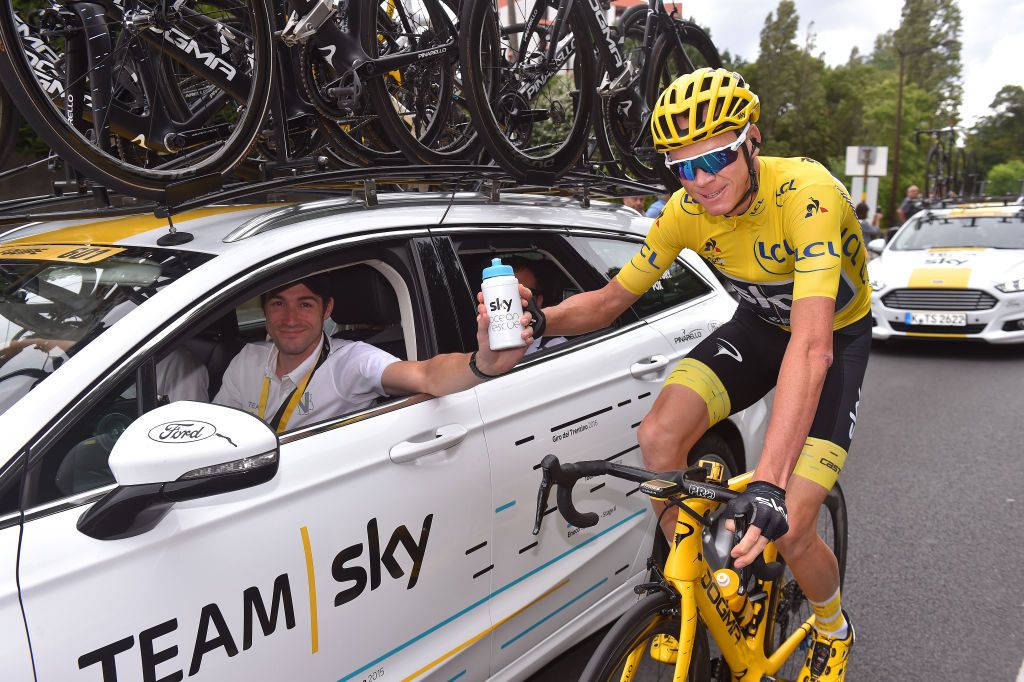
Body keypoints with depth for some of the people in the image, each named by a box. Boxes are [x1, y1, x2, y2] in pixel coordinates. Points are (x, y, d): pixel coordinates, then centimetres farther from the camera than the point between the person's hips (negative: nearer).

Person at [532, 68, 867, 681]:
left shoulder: (806, 194, -35)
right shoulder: (688, 209, -18)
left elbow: (812, 346, -45)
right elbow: (611, 299, -8)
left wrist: (769, 482, -54)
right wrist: (542, 320, -31)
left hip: (837, 333, -4)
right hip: (760, 324, 4)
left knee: (788, 528, -15)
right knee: (659, 436, -22)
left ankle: (834, 632, 22)